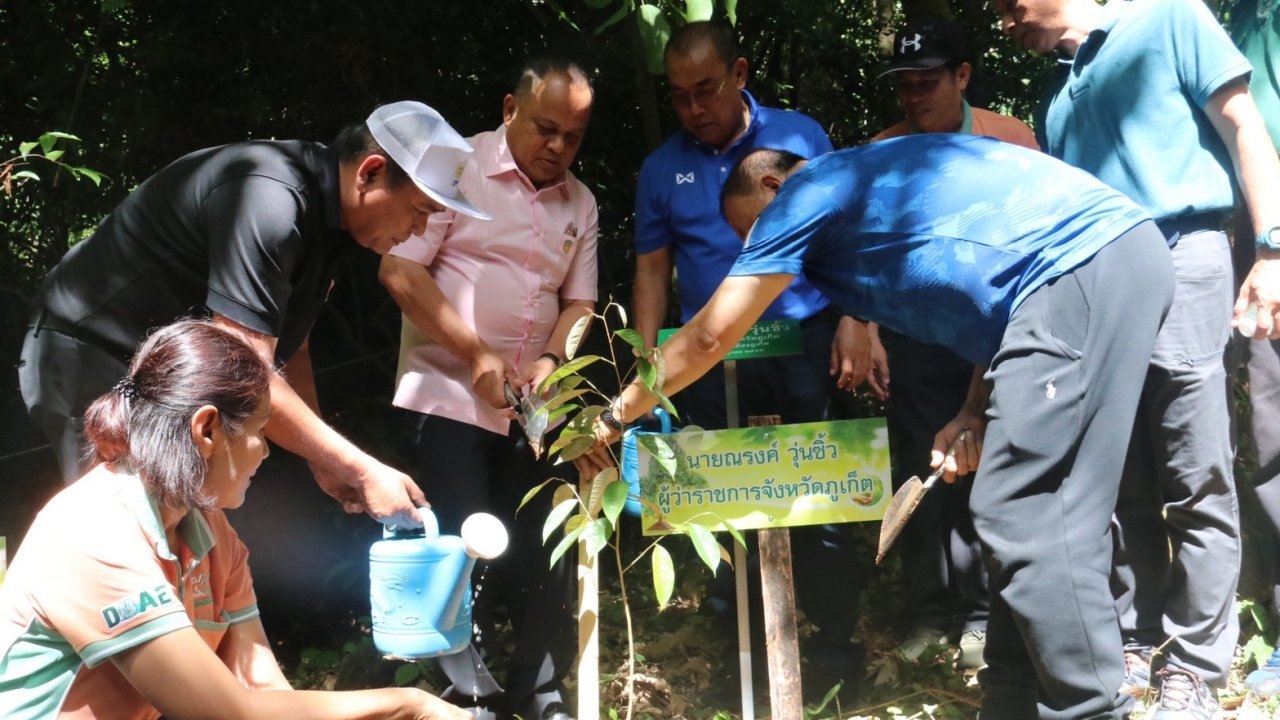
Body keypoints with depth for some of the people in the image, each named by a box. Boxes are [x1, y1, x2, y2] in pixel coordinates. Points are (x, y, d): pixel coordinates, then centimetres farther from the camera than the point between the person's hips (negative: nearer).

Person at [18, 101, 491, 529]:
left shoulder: (324, 213, 0)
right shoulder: (268, 198, -30)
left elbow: (286, 350, 9)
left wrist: (323, 461, 0)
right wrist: (362, 470, -28)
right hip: (94, 356, -9)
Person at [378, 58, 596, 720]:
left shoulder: (581, 203, 9)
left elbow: (579, 300, 10)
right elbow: (399, 270, -13)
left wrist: (552, 359, -10)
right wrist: (476, 354, -16)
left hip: (536, 402, 5)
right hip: (452, 392, -5)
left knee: (546, 547, 7)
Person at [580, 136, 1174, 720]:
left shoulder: (804, 197, 5)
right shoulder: (874, 184, 29)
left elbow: (708, 338, 6)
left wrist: (615, 417, 17)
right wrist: (978, 409, 15)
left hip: (1080, 269, -10)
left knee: (1028, 526, -7)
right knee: (1031, 518, 11)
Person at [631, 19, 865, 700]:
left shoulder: (801, 136, 1)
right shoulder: (661, 168, 7)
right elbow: (652, 268, 9)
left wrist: (850, 325, -8)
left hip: (805, 345, -2)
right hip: (711, 361, 2)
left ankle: (834, 640, 16)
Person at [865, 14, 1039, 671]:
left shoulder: (1009, 139, -2)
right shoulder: (878, 155, 2)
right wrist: (867, 333, -6)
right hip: (912, 335, 2)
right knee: (918, 473, 4)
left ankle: (981, 614, 10)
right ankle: (931, 612, 13)